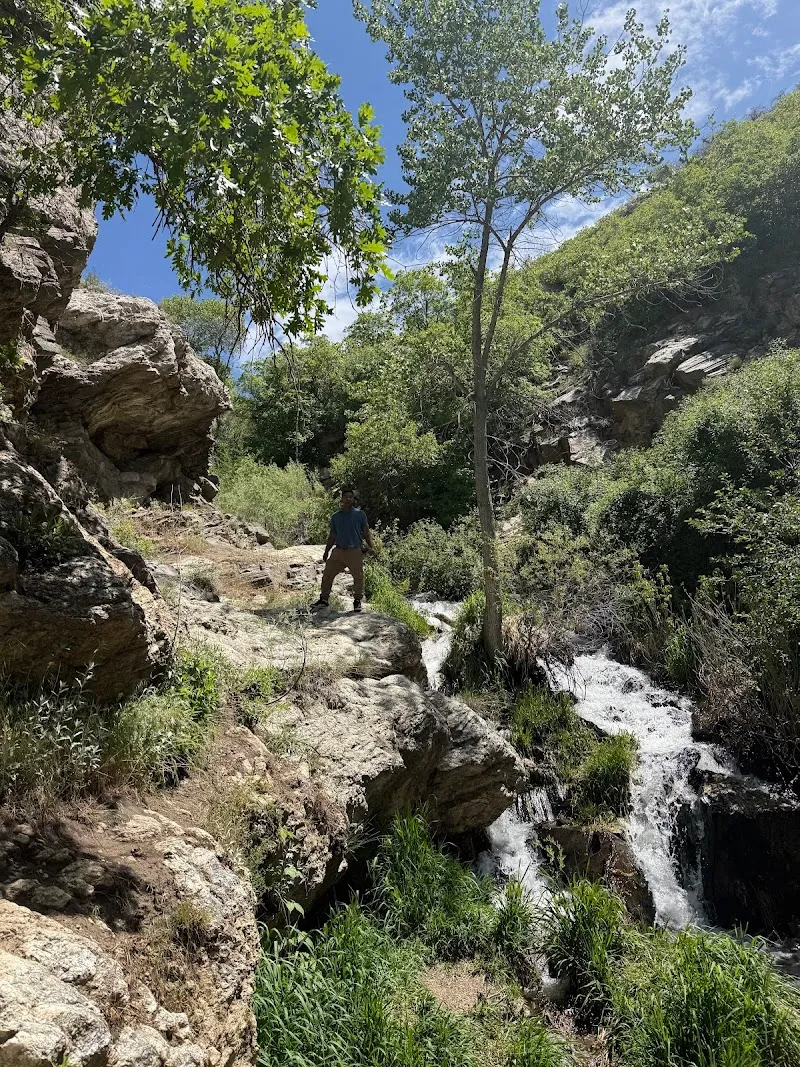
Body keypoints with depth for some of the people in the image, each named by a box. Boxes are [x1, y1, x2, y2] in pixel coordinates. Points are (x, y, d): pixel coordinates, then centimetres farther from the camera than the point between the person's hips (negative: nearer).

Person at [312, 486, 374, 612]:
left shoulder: (359, 514, 5)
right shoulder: (335, 516, 14)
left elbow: (366, 533, 4)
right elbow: (332, 536, 20)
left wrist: (372, 546, -8)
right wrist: (326, 552, 16)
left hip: (355, 551, -3)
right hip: (338, 550, 3)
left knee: (358, 577, -3)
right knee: (327, 574, 3)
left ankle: (357, 601, 10)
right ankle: (323, 599, 14)